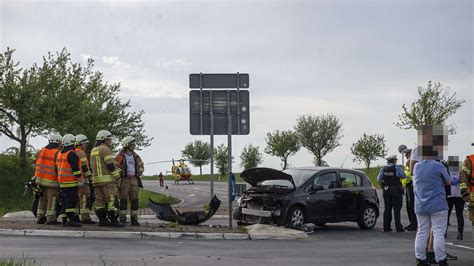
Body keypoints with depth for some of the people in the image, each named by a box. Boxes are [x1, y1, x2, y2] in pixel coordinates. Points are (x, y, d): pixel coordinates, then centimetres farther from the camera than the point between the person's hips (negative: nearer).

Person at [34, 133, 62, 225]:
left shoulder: (42, 150, 10)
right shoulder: (57, 153, -11)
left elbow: (37, 165, 14)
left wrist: (36, 177, 21)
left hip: (40, 179, 7)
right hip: (51, 180, -7)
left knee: (42, 199, 13)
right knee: (52, 200, -3)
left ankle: (40, 217, 14)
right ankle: (51, 218, -6)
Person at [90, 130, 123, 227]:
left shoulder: (93, 150, 19)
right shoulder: (105, 149, -9)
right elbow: (111, 165, -14)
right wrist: (117, 177, -9)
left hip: (96, 179, 9)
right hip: (107, 179, -9)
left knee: (100, 200, 7)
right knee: (111, 200, -8)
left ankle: (102, 220, 7)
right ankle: (113, 220, -12)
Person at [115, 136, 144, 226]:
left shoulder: (135, 156, 12)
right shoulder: (121, 155, -5)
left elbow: (141, 165, 22)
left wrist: (140, 171, 3)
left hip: (134, 180, 5)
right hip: (124, 180, -5)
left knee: (134, 200, 2)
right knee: (123, 200, -5)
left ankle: (134, 219, 6)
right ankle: (122, 219, -1)